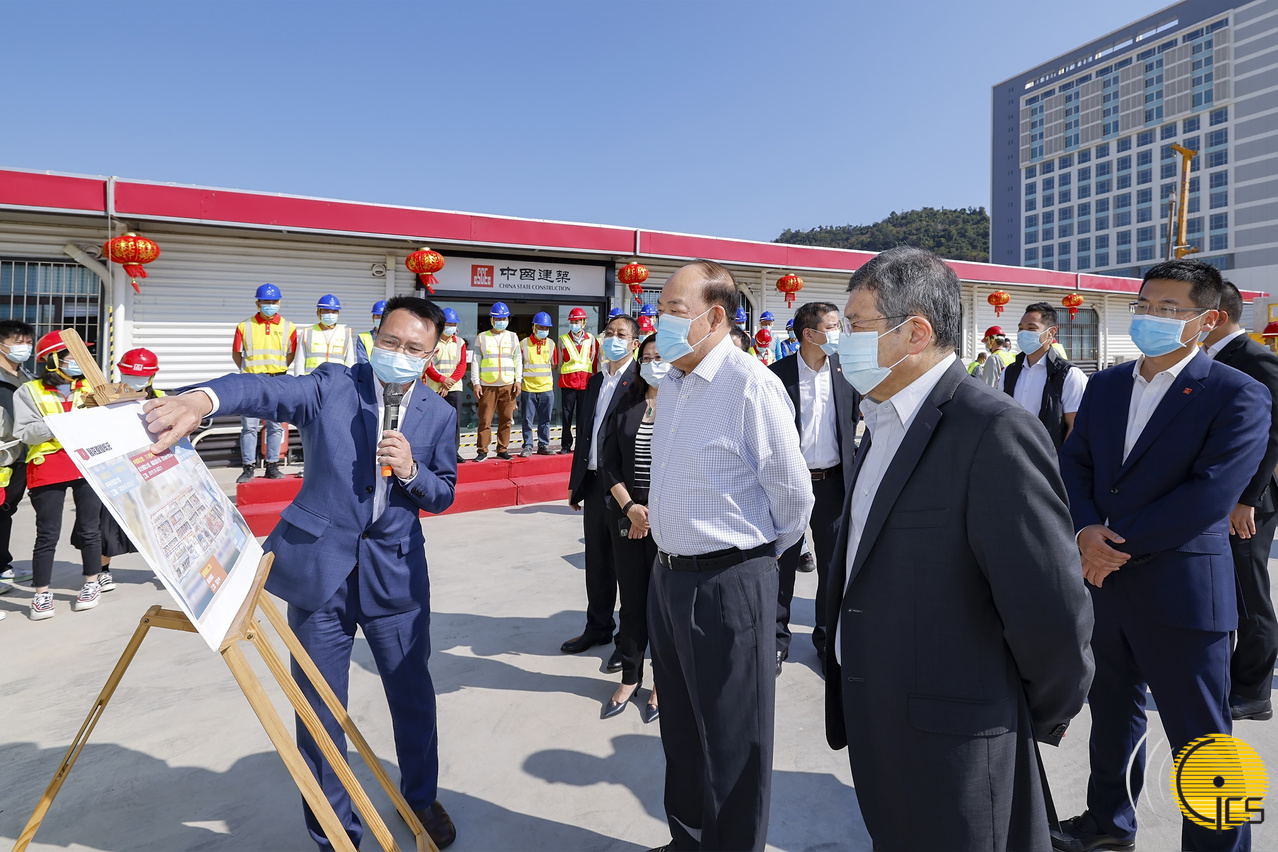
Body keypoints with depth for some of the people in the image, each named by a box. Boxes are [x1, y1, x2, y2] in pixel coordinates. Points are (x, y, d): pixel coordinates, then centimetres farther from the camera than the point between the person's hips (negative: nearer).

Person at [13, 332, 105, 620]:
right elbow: (24, 433, -7)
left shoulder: (90, 387, 12)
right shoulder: (30, 391, 3)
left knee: (88, 529, 8)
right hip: (49, 468, -2)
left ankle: (91, 584, 23)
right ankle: (42, 594, 14)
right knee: (48, 534, 2)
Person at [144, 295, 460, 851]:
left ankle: (422, 798, 43)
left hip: (395, 574, 2)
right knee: (320, 707, 9)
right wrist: (202, 399, -45)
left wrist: (410, 470, -15)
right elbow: (267, 390, -25)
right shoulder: (332, 386, -6)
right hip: (319, 569, -1)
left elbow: (443, 495, 7)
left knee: (413, 693, 15)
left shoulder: (438, 413, 2)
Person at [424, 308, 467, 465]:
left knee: (455, 421, -1)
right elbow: (427, 365, -6)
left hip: (454, 388, 3)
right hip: (434, 388, -3)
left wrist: (450, 381, -9)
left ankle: (455, 452, 5)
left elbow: (462, 365, 3)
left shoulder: (460, 343, 10)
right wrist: (442, 379, -15)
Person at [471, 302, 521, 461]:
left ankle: (502, 449, 13)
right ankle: (482, 450, 5)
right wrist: (476, 383, -2)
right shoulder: (482, 337, 7)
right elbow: (475, 361, 5)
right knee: (485, 419, -3)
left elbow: (518, 360, 14)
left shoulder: (513, 337, 12)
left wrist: (518, 380, 4)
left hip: (508, 386, 2)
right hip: (487, 386, -2)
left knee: (506, 419, 3)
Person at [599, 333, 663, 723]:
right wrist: (629, 506, -8)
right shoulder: (626, 405, 8)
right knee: (632, 599, 11)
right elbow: (610, 461, 5)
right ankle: (630, 677, 27)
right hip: (628, 514, 3)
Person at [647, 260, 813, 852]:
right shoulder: (672, 383, 9)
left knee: (733, 740, 11)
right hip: (669, 575, 9)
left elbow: (793, 492, -13)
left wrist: (757, 554, 0)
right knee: (681, 729, 24)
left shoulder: (750, 383, -18)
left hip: (728, 582, -8)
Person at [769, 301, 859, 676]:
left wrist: (852, 464, -1)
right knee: (783, 563, 8)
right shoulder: (778, 373, -6)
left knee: (833, 565, 12)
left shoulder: (846, 370, 1)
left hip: (833, 481, 3)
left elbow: (854, 419, 9)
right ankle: (777, 638, 23)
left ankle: (827, 638, 29)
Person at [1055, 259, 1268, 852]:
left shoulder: (1240, 397, -9)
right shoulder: (1105, 385, 8)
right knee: (1111, 713, 21)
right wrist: (1086, 531, -12)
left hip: (1181, 592, -6)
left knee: (1201, 738, 9)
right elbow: (1073, 465, 5)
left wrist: (1117, 543, -16)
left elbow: (1210, 496, -19)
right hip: (1104, 581, 6)